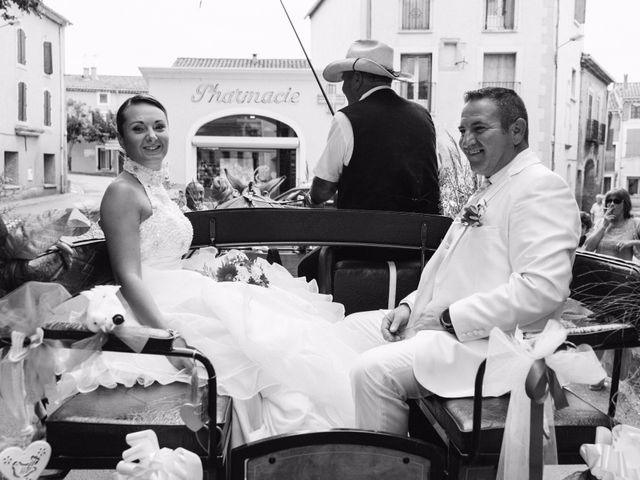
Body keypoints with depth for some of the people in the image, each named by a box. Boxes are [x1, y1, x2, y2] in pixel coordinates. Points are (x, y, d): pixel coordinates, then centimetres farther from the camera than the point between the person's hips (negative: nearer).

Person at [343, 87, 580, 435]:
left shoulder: (542, 188, -11)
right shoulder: (487, 193, 22)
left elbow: (543, 288, -25)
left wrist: (449, 318, -20)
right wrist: (409, 306, 7)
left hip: (489, 340, -11)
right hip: (439, 325, 11)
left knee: (374, 371, -26)